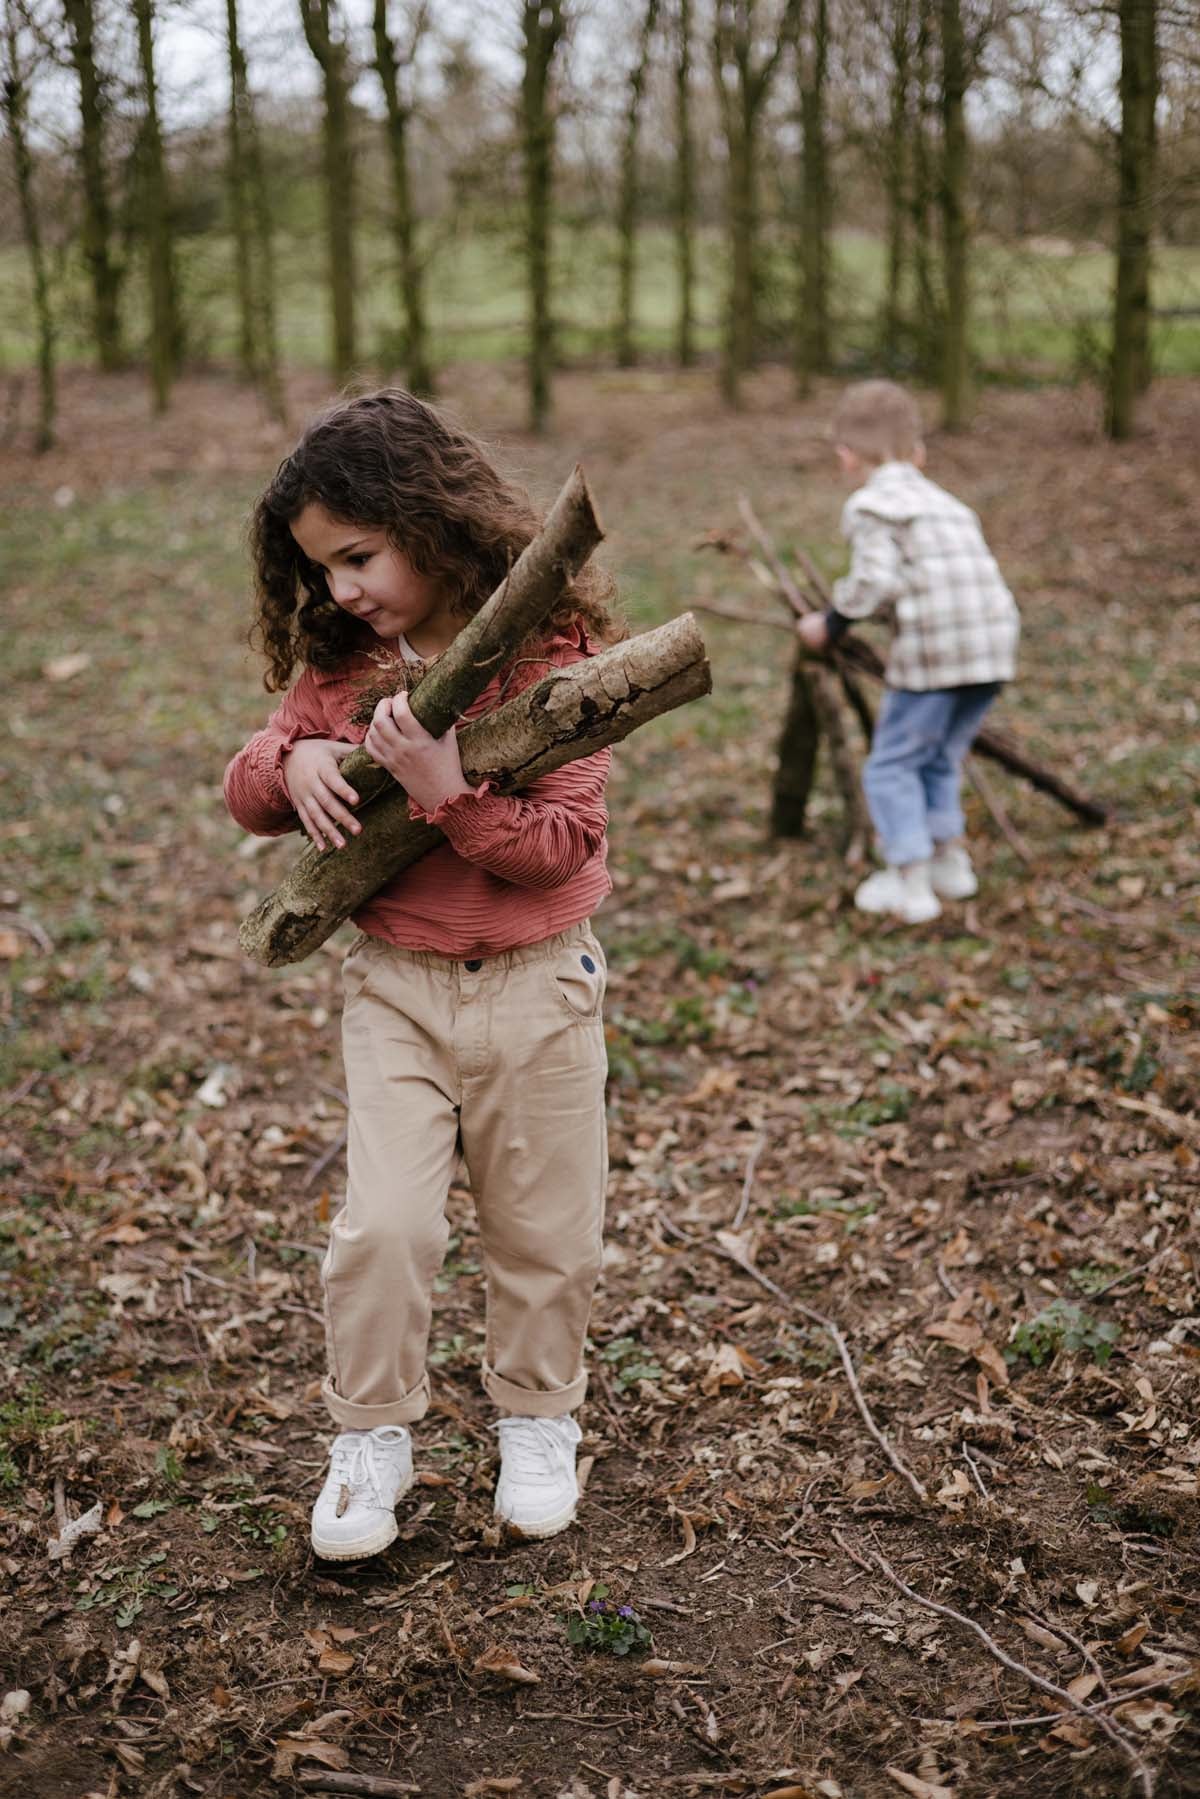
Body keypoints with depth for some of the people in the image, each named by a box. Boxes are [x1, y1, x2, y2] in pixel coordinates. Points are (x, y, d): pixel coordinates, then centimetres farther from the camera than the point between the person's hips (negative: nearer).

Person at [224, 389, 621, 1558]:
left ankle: (537, 1421, 34)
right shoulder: (338, 663, 0)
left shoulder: (548, 653, -14)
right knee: (382, 1222, -5)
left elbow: (564, 844, -17)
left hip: (536, 984, -2)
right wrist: (291, 761, -16)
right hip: (393, 982, 3)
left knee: (546, 1230, 11)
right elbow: (246, 792, 7)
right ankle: (371, 1437, 16)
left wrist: (446, 789, -32)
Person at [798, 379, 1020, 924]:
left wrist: (830, 625, 0)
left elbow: (874, 578, -13)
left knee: (892, 765, 5)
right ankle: (950, 858, 25)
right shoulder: (945, 501, 24)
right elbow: (978, 574, 20)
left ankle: (910, 882, 3)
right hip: (996, 641, 8)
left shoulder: (870, 504, 0)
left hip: (933, 650, -7)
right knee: (941, 759, 23)